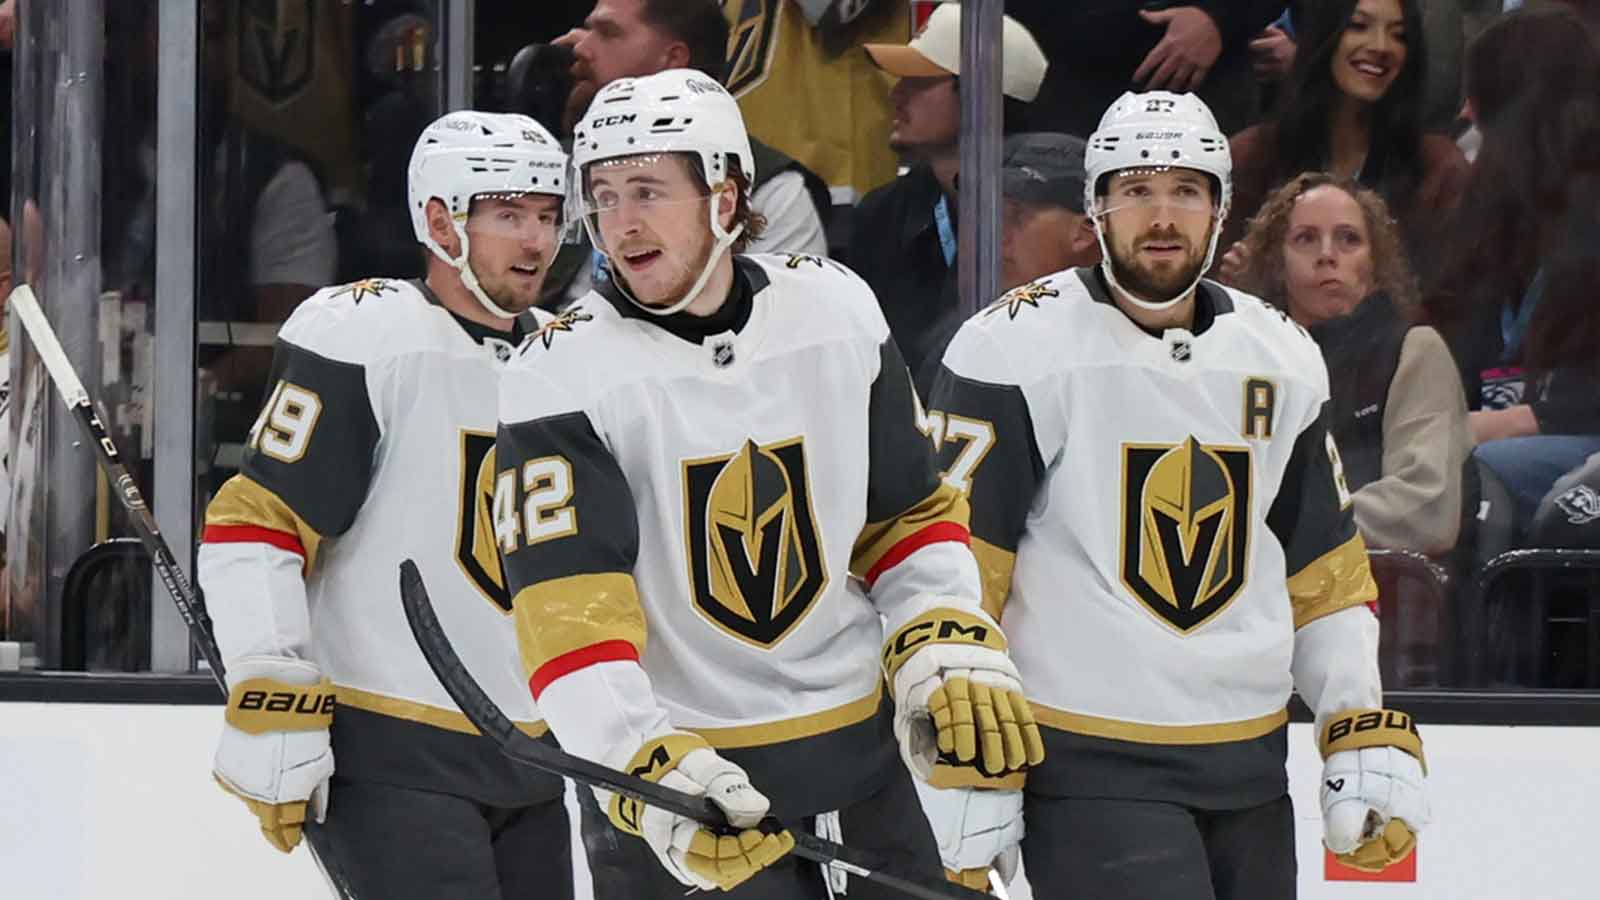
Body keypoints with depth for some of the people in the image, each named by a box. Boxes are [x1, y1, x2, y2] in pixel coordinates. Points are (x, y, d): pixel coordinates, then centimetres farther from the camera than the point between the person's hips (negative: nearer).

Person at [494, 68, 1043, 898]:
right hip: (678, 776, -4)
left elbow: (909, 510, 12)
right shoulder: (562, 378, -12)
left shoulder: (835, 310, 1)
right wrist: (644, 767, -30)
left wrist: (950, 649, -1)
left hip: (858, 747, 4)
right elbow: (566, 609, -18)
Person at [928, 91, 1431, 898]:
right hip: (1085, 767, -6)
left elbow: (1325, 571, 18)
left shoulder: (1282, 358, 11)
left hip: (1247, 770, 6)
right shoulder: (1016, 349, -8)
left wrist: (1367, 733, 10)